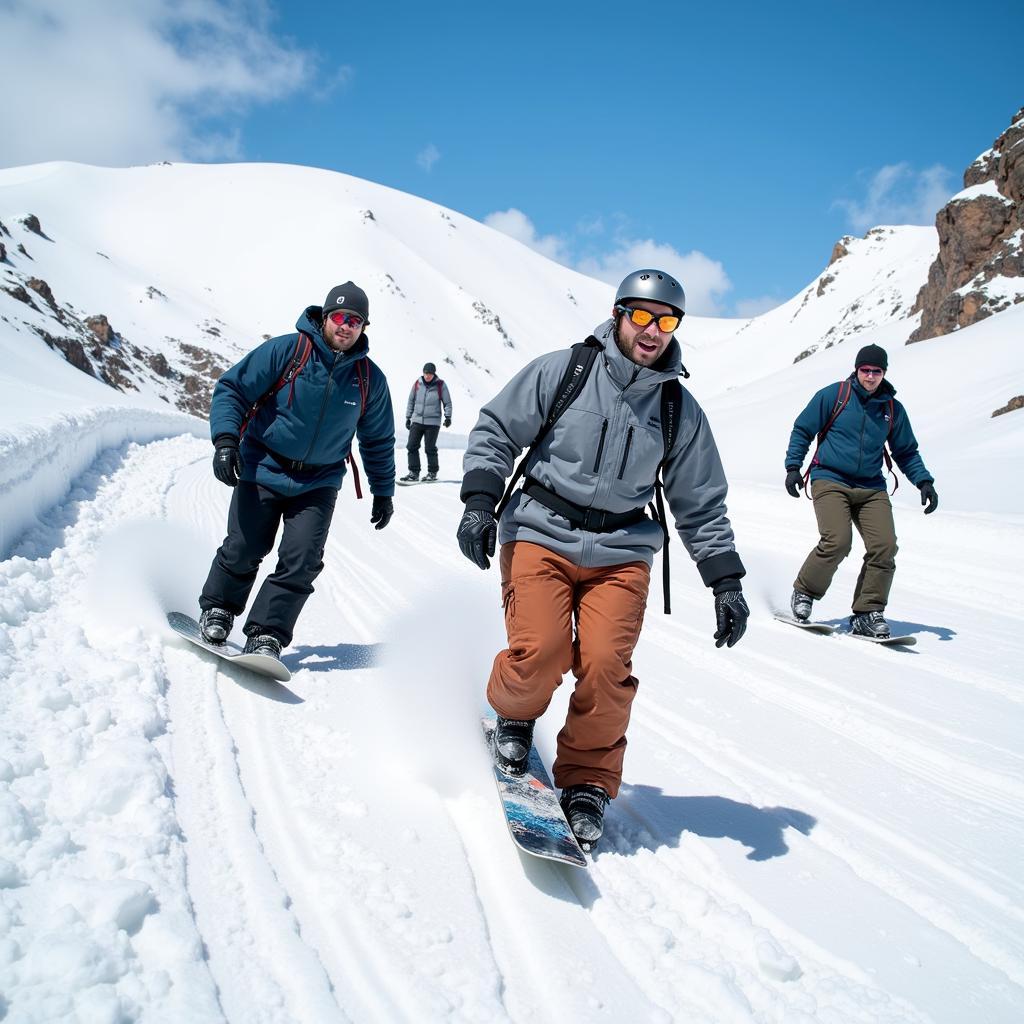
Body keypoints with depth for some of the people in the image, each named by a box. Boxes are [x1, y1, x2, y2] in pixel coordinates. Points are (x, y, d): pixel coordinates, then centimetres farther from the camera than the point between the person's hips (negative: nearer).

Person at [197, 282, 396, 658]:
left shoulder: (370, 379, 1)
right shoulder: (286, 350, -10)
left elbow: (378, 440, 14)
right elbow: (232, 389, -6)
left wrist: (383, 491, 15)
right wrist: (225, 439, -20)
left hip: (318, 483, 2)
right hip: (263, 470, -2)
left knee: (302, 560, -11)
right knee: (243, 550, -1)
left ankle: (266, 634, 0)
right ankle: (217, 608, 27)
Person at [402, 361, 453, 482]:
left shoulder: (440, 385, -2)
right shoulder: (417, 384, 5)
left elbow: (447, 402, 4)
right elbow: (411, 401, 15)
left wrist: (448, 416, -7)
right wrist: (408, 417, 13)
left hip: (433, 422, -3)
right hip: (417, 420, 3)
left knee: (430, 448, -2)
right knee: (412, 446, -1)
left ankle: (432, 472, 11)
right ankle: (414, 472, 7)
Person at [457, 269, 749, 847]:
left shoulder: (681, 410, 7)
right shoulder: (562, 371, -2)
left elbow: (702, 505, 13)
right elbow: (496, 431, 5)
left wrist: (726, 581, 7)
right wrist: (480, 503, -7)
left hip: (622, 550, 2)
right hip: (542, 533, -2)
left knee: (606, 664, -15)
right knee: (540, 654, -18)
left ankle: (589, 780, 9)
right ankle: (514, 715, 18)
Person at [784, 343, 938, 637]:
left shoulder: (893, 409, 11)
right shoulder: (833, 395, 0)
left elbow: (906, 451, 21)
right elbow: (802, 430, 5)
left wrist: (923, 481, 7)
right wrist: (793, 466, -5)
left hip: (871, 488, 4)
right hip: (830, 481, -4)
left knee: (884, 546, -12)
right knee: (837, 541, -22)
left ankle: (868, 614, 1)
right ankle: (804, 593, 2)